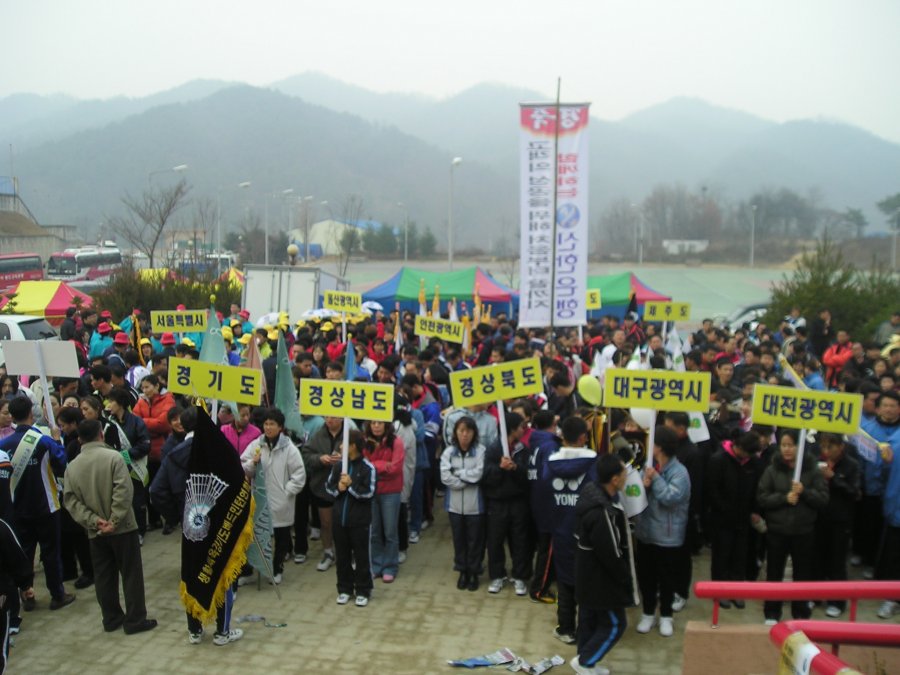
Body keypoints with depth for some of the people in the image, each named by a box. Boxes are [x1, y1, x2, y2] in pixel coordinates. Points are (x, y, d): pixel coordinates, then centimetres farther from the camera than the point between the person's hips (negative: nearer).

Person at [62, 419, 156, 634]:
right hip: (122, 527, -5)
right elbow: (123, 492, -21)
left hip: (95, 532, 5)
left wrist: (92, 520, -8)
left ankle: (111, 619, 23)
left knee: (104, 577, 15)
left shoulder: (72, 466, 3)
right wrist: (114, 521, -16)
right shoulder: (113, 457, -13)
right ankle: (135, 620, 7)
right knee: (131, 574, 4)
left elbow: (71, 500, -2)